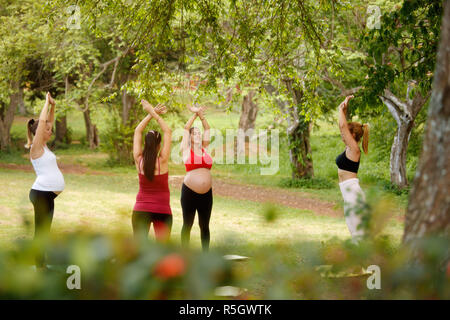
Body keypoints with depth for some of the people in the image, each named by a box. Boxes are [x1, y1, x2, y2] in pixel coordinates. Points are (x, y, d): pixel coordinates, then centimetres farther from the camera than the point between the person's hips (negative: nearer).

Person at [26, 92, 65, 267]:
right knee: (40, 231, -7)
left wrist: (53, 105, 11)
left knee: (44, 231, 11)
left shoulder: (43, 146, 15)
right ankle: (39, 267, -5)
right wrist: (47, 103, -6)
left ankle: (41, 265, 16)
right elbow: (42, 122, -14)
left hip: (48, 194, 9)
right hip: (41, 193, -9)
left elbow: (49, 122, 21)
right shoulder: (36, 147, -8)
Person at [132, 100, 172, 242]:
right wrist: (154, 114, -2)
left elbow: (137, 131, 5)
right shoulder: (162, 161, -12)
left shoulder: (139, 160, -6)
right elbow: (168, 132, -5)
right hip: (162, 210, -2)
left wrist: (151, 114, 5)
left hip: (141, 210, 2)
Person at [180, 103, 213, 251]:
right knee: (187, 225, 4)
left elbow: (207, 129, 9)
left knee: (204, 226, 10)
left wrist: (202, 116, -2)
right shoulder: (186, 150, 2)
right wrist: (195, 114, -3)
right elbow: (186, 128, -3)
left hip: (206, 193, 4)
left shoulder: (205, 149, 11)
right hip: (190, 192, -4)